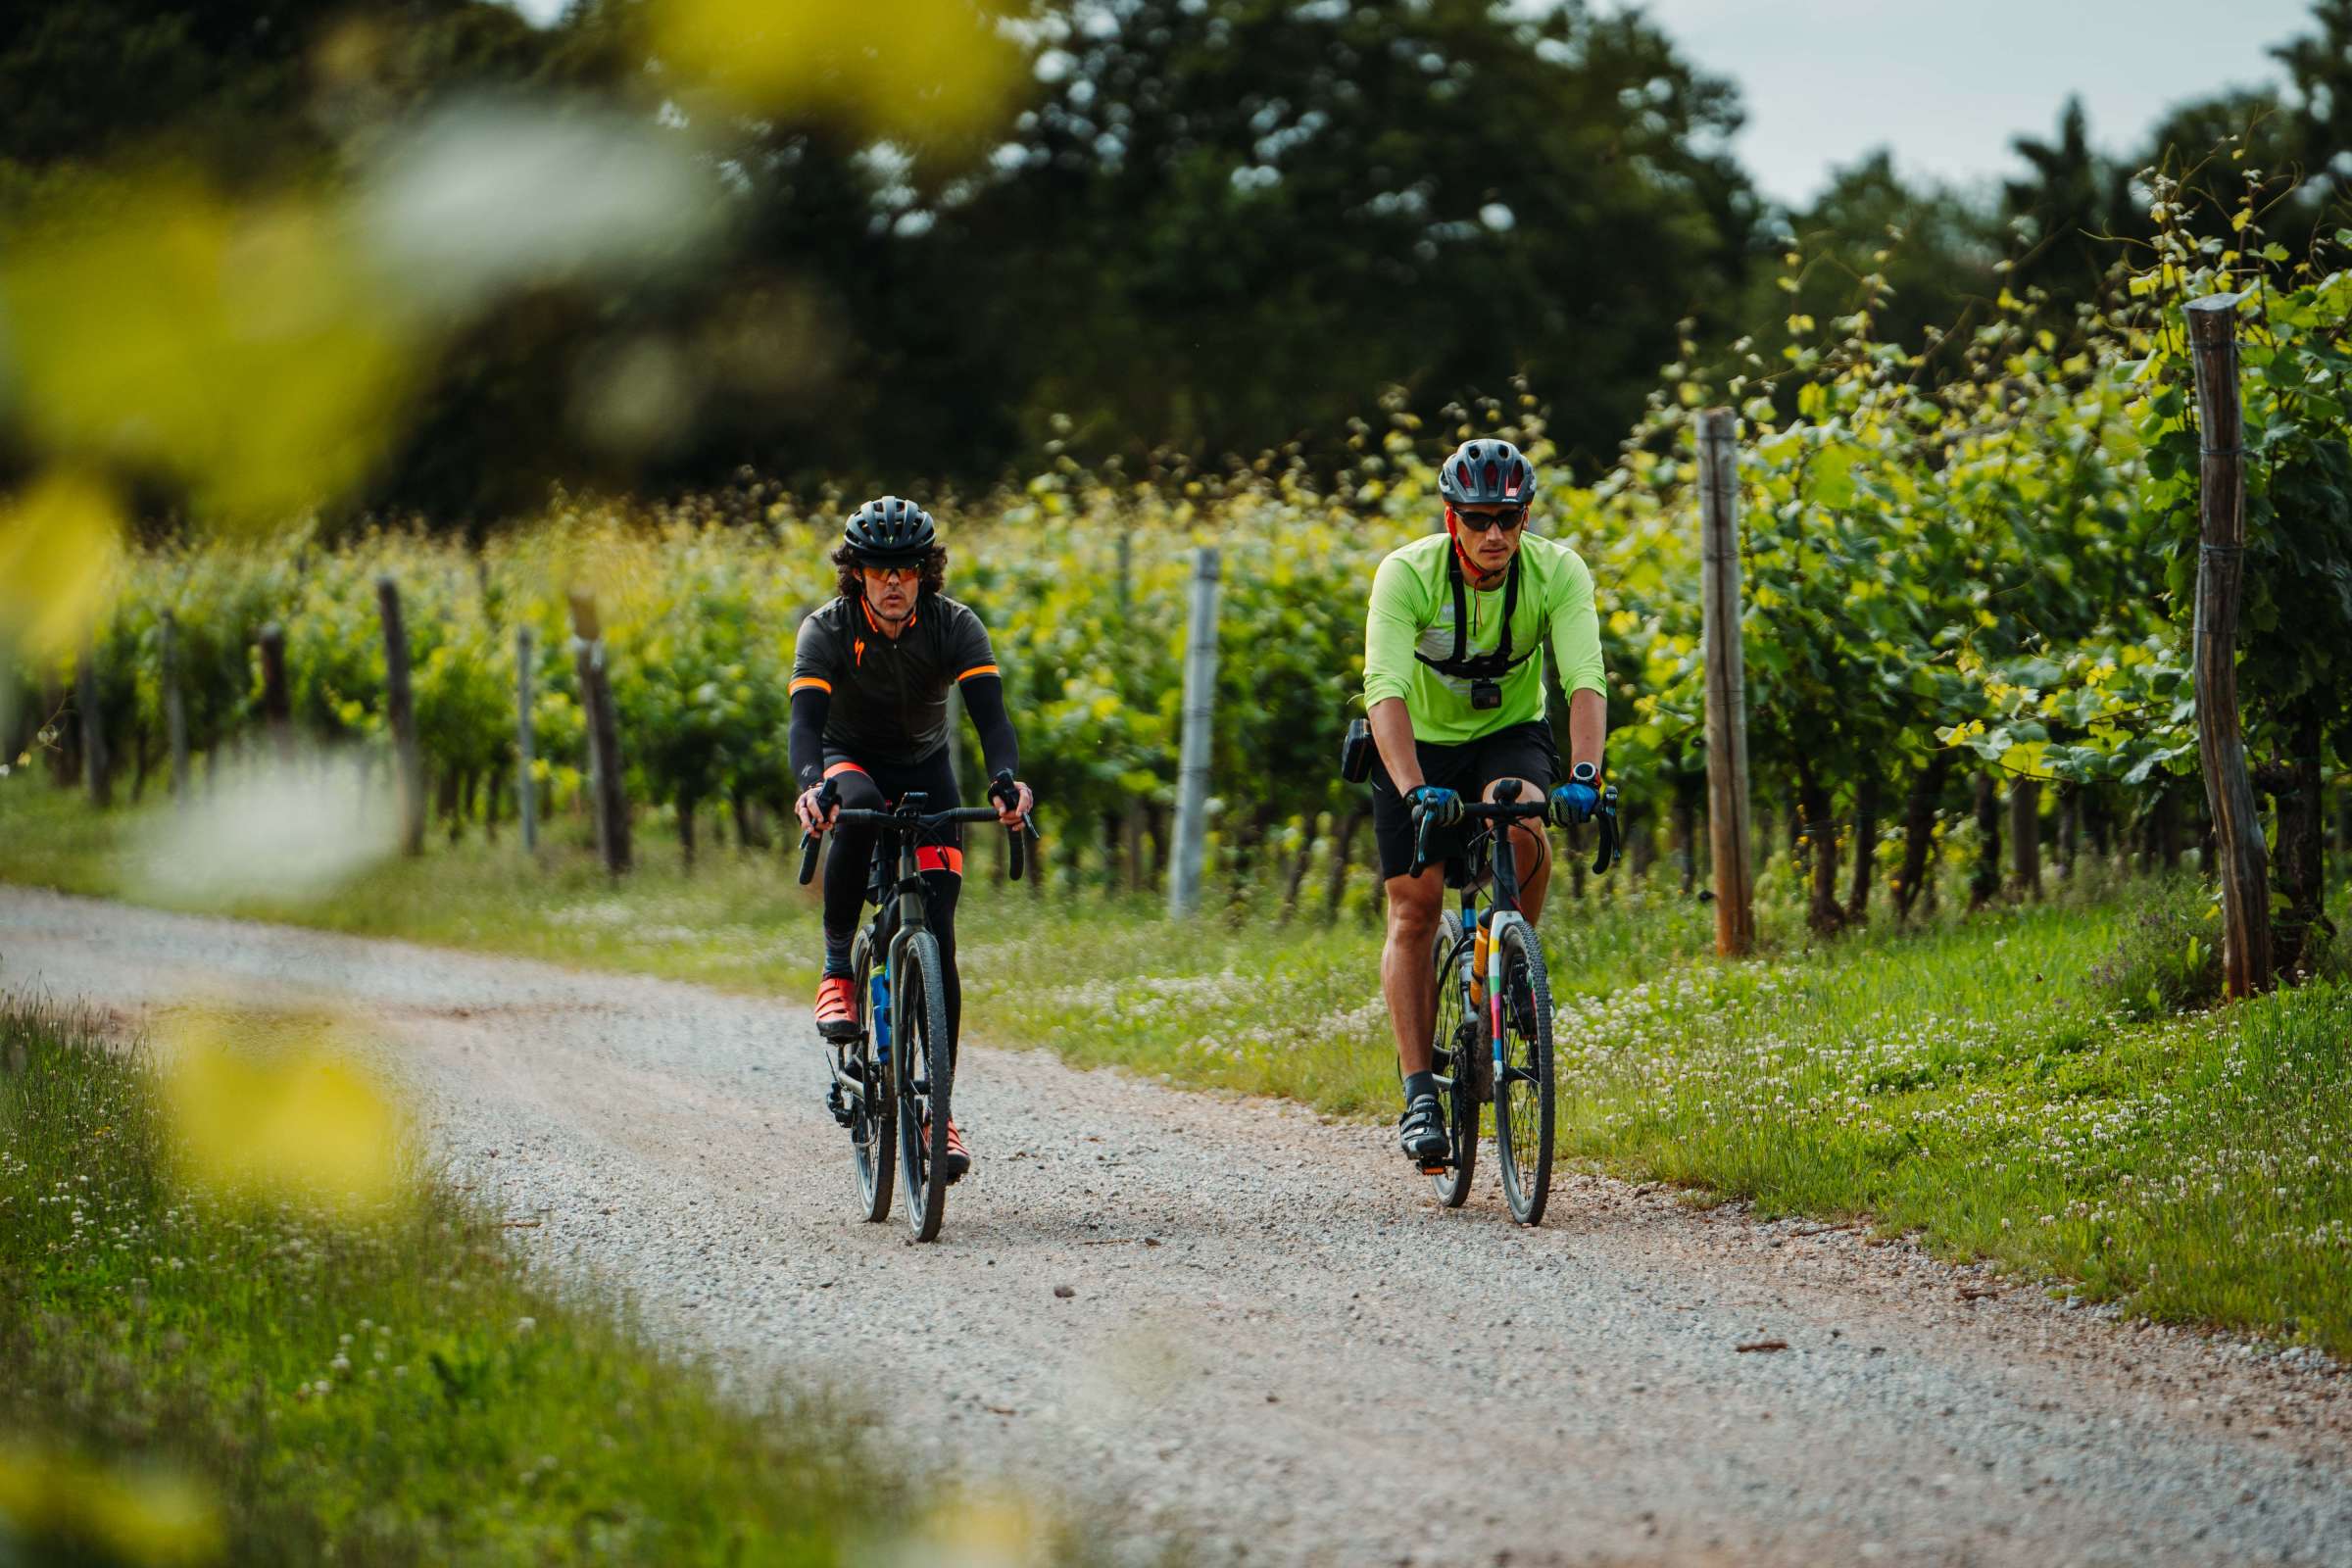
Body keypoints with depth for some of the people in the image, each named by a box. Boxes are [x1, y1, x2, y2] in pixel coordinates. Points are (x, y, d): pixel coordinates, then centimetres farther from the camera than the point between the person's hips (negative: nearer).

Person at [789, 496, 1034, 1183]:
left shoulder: (955, 626, -20)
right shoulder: (826, 630, -23)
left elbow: (991, 714, -30)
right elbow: (806, 720, -35)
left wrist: (1007, 779, -51)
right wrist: (810, 787, -56)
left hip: (925, 769, 1)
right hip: (851, 758, -1)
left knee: (938, 935, -12)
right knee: (857, 807, -41)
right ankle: (837, 968, -25)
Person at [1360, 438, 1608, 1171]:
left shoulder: (1557, 571, -22)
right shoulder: (1406, 574, -27)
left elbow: (1586, 680, -33)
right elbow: (1385, 689, -37)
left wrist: (1582, 775, -50)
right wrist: (1414, 789, -52)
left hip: (1510, 734, 0)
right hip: (1419, 745, 0)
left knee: (1523, 831, -32)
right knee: (1414, 912, -10)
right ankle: (1419, 1095, -6)